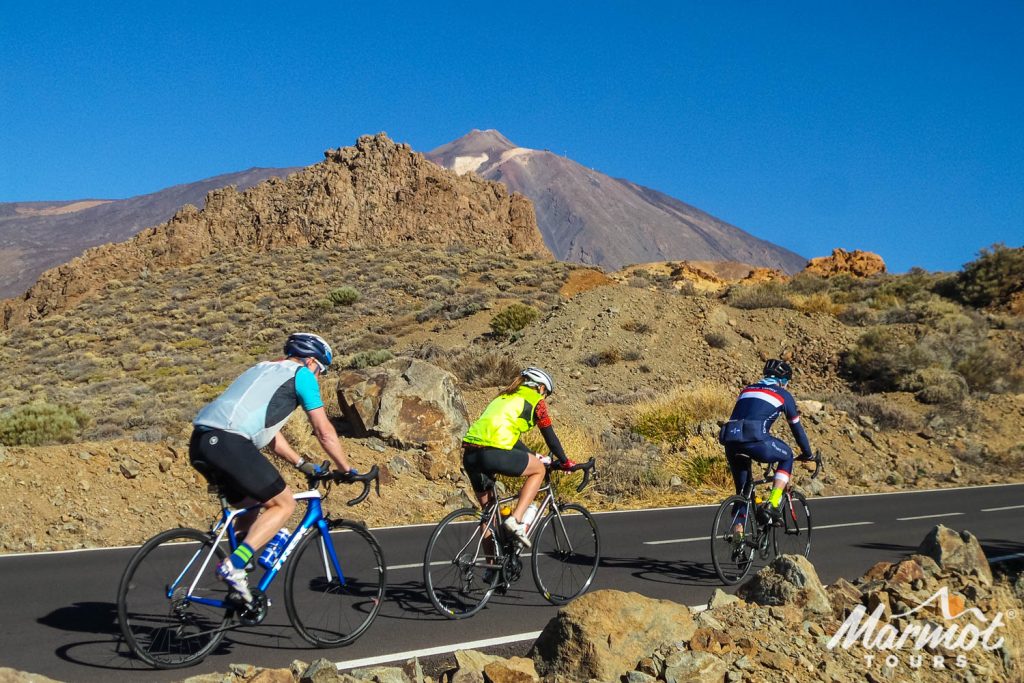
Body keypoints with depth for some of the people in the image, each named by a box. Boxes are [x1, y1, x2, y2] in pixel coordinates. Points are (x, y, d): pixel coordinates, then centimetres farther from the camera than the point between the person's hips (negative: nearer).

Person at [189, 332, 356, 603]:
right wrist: (348, 470, 18)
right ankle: (234, 565, -10)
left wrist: (301, 464, 41)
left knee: (249, 505, 24)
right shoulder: (302, 374, 9)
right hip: (229, 442, -9)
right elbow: (324, 431, 8)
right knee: (284, 504, 5)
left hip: (200, 440, 9)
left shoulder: (264, 368, 33)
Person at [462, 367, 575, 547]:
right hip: (493, 454, -7)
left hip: (469, 455, 7)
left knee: (488, 510, 23)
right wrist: (565, 462, 28)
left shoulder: (504, 397, 32)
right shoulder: (535, 400, 12)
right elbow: (550, 436, 14)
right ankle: (516, 519, 2)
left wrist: (533, 457, 47)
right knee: (539, 469, 16)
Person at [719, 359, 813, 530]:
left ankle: (737, 529, 12)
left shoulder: (747, 389, 32)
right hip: (755, 440, -5)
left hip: (730, 442, 5)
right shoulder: (783, 394, 17)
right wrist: (807, 453, 37)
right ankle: (772, 505, 11)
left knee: (742, 490, 21)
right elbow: (796, 426, 23)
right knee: (787, 456, 24)